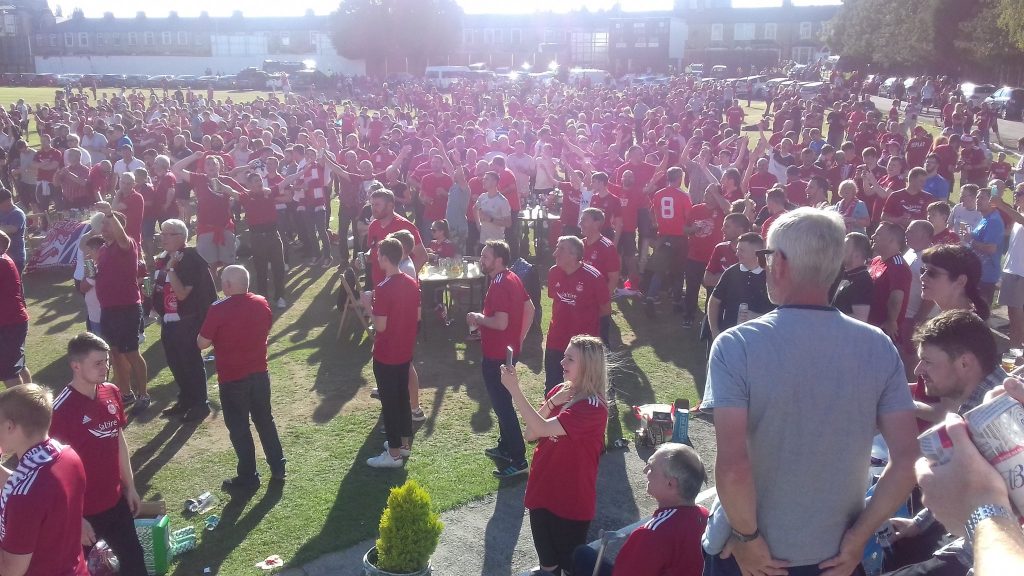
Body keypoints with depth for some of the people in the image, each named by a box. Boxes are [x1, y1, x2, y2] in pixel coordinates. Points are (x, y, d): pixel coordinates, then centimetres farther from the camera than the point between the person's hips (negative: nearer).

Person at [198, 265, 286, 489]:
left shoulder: (218, 309, -18)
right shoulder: (262, 303, -2)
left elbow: (202, 344, -12)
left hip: (232, 378, -5)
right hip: (260, 373, 5)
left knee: (239, 427, 8)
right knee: (265, 420, 18)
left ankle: (248, 477, 16)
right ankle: (278, 468, 24)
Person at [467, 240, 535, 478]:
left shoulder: (499, 286, -23)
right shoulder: (513, 278, 7)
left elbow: (501, 322, -31)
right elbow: (530, 309, 13)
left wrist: (478, 318, -14)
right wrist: (520, 338, 15)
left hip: (496, 355, -10)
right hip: (509, 350, 10)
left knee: (502, 405, -2)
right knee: (503, 400, 22)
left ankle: (518, 460, 4)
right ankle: (505, 447, 36)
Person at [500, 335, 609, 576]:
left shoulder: (593, 408, -23)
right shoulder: (559, 391, 0)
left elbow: (542, 428, -32)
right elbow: (530, 434, -1)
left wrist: (514, 389, -34)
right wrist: (550, 403, -14)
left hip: (571, 500, -7)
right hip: (542, 490, 7)